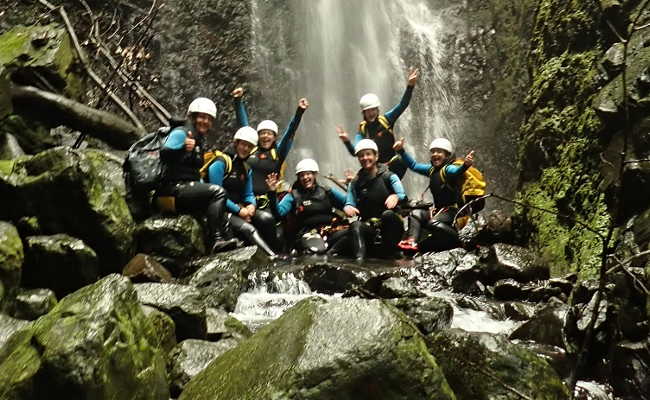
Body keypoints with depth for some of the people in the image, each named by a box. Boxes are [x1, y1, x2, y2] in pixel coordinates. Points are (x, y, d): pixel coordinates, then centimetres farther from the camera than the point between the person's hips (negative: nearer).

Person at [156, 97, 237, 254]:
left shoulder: (200, 140, 22)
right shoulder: (181, 133, -6)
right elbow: (164, 155, -24)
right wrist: (183, 147, -42)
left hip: (187, 189, 10)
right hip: (173, 191, -10)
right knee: (218, 192, -25)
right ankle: (216, 239, -30)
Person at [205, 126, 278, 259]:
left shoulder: (246, 168, 17)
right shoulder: (220, 162, -7)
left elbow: (248, 194, 18)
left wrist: (251, 205, -7)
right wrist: (238, 210, -15)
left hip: (239, 209, 7)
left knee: (267, 218, -18)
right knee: (248, 229, -31)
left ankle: (266, 253, -20)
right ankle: (273, 257, -44)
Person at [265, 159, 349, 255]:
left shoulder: (327, 192, 20)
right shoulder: (294, 195, 13)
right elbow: (280, 212, -1)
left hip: (332, 230, 3)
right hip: (309, 233, -3)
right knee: (316, 248, -38)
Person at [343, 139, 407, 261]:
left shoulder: (389, 176, 3)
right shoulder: (355, 183, 12)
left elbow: (403, 195, -10)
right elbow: (349, 203, 4)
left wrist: (395, 196, -34)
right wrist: (348, 207, -21)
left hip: (390, 224, -1)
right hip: (368, 226, 2)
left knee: (387, 214, -33)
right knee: (355, 226, -29)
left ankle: (390, 253, -26)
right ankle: (359, 258, -48)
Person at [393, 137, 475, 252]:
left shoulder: (448, 168, -11)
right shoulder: (431, 169, 12)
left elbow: (457, 171, -34)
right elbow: (413, 165, 20)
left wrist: (465, 165, -57)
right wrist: (401, 151, 11)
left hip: (452, 210, -8)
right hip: (438, 209, 8)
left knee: (433, 223, -31)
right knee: (415, 214, -2)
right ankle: (412, 241, -20)